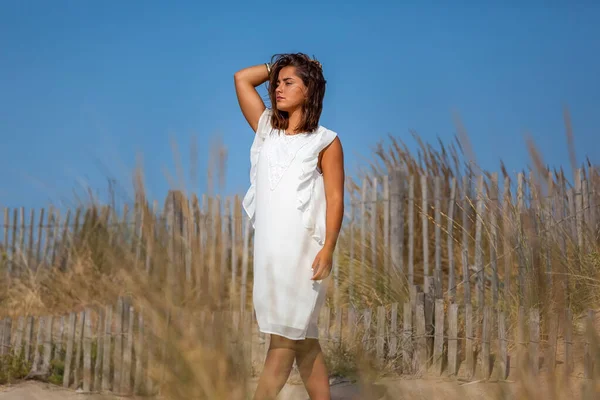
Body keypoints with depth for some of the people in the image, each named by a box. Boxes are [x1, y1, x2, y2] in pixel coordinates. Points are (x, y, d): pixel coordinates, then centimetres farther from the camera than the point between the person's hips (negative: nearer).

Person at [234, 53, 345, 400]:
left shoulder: (325, 141, 1)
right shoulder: (268, 131, 14)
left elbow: (335, 199, -6)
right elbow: (242, 78, 17)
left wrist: (327, 249, -15)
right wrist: (278, 66, 16)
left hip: (303, 248, -5)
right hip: (270, 248, 5)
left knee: (285, 337, -5)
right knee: (302, 338, 9)